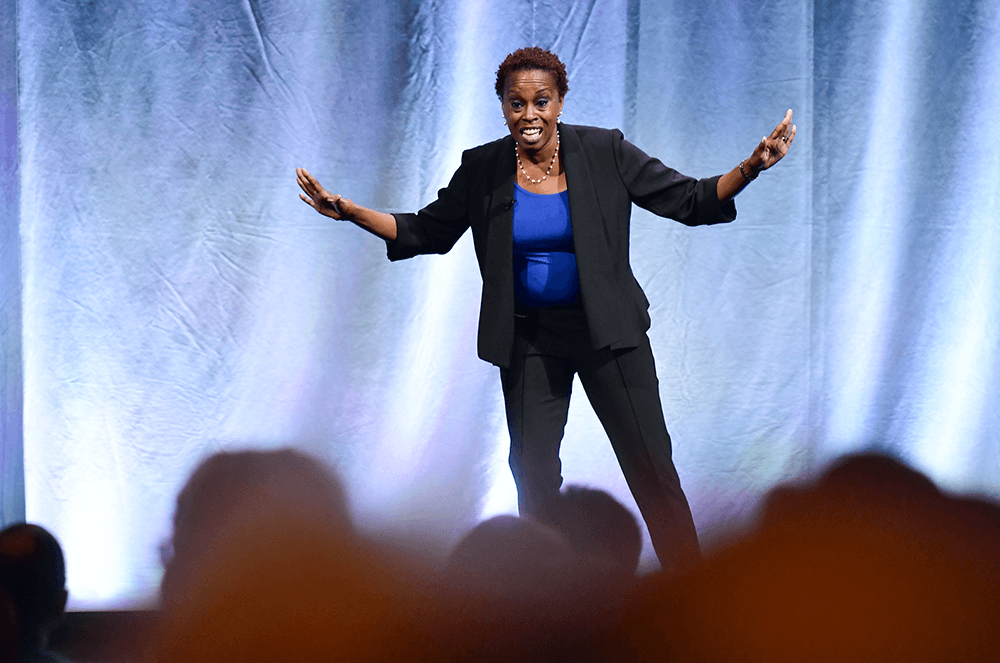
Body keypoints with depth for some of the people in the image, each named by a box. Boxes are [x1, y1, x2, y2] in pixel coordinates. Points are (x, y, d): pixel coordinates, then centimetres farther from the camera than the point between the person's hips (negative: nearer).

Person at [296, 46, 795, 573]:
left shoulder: (604, 153, -8)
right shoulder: (483, 169, -3)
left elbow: (690, 202, -7)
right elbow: (426, 233, 7)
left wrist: (751, 168, -23)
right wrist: (347, 211, -3)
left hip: (609, 331, -2)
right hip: (529, 338, 2)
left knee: (650, 464, -2)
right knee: (534, 472, 5)